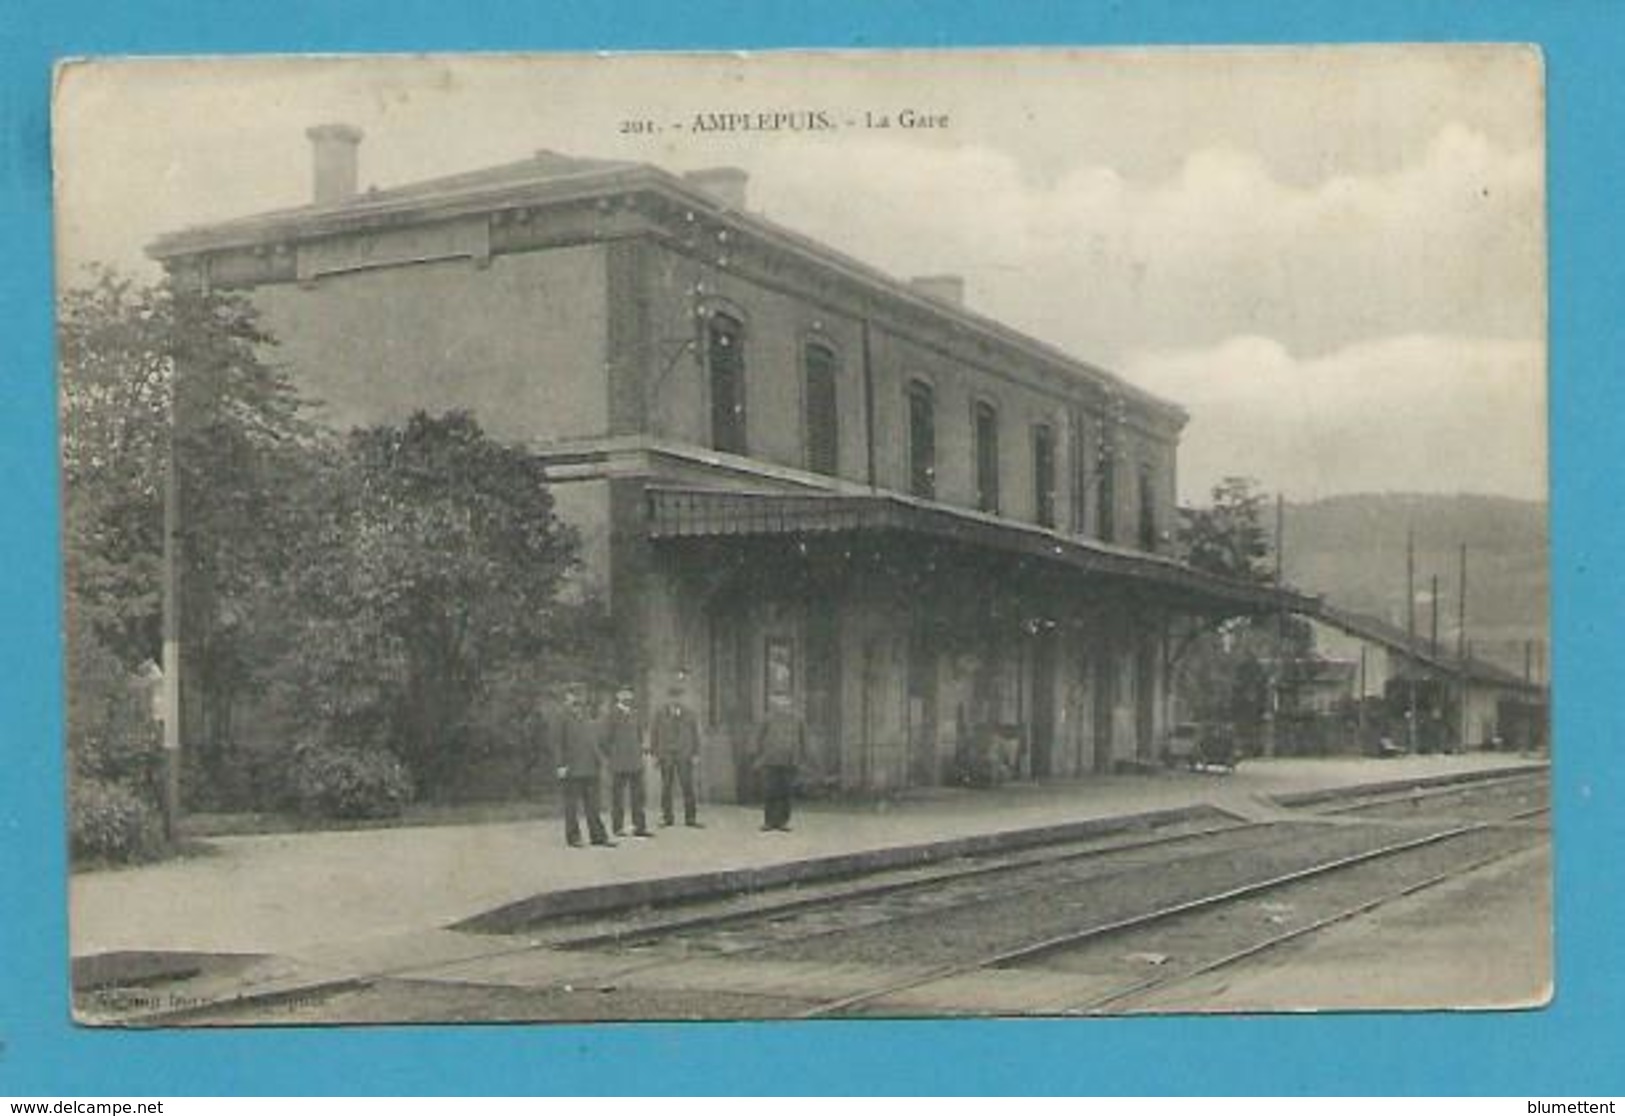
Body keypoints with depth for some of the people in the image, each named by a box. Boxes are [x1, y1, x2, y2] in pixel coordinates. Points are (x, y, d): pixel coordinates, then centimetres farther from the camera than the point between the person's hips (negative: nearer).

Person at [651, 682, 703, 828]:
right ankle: (667, 818, 8)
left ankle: (690, 819, -1)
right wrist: (655, 754, 2)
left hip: (684, 755, 0)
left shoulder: (689, 714, 6)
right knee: (666, 787, 1)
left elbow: (695, 734, 10)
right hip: (666, 756, 0)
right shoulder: (660, 714, 3)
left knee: (688, 786, -4)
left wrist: (696, 754, 4)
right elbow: (654, 734, 7)